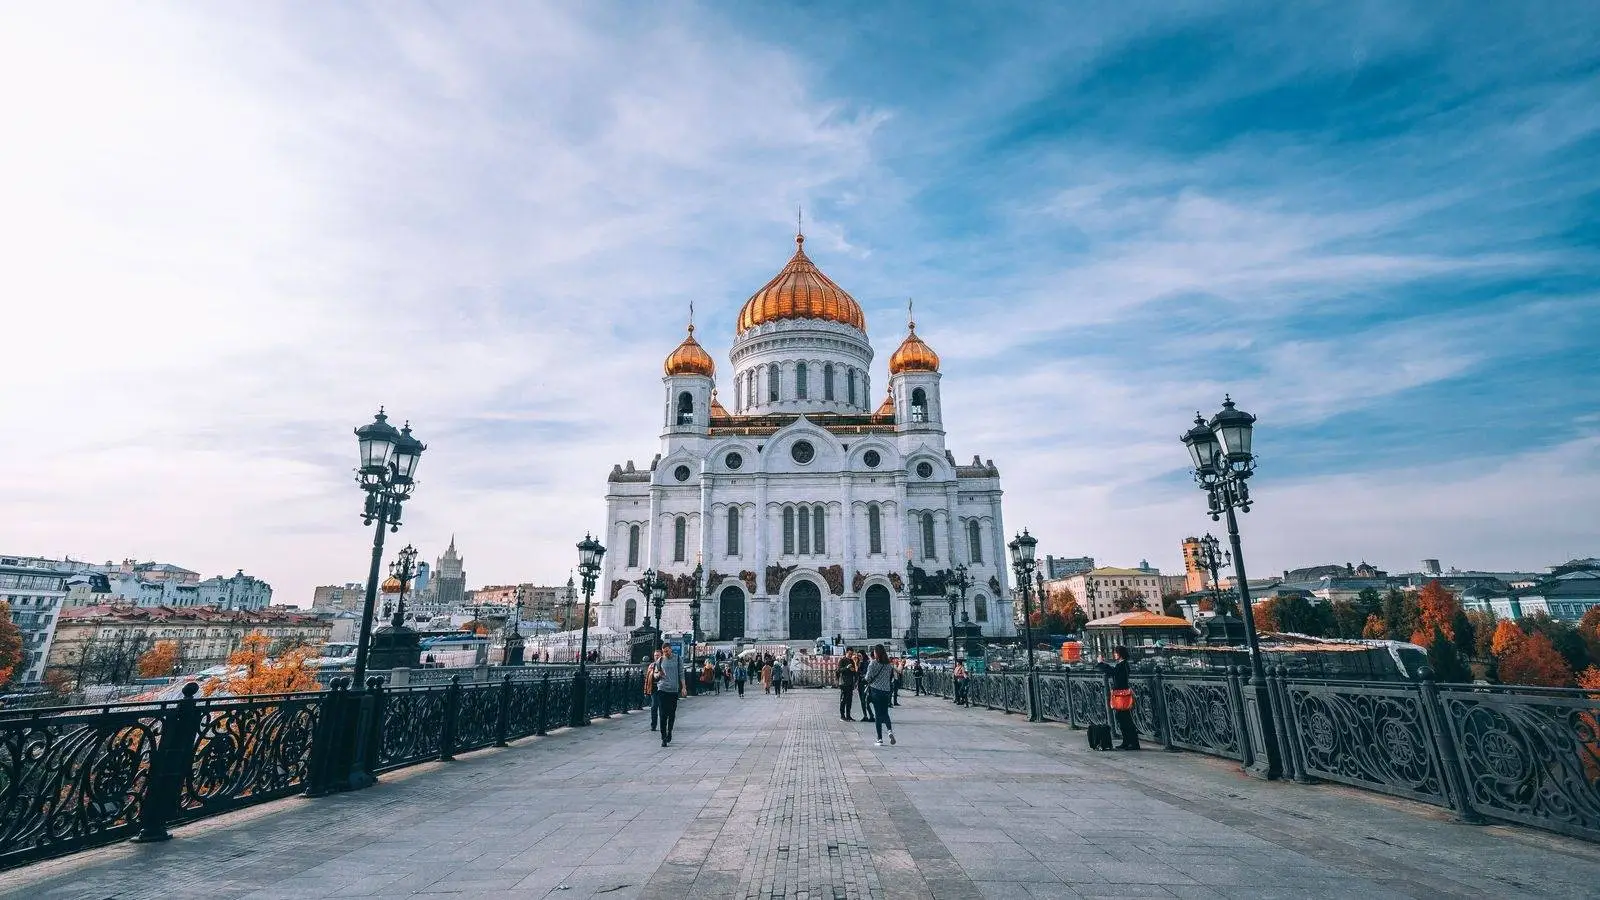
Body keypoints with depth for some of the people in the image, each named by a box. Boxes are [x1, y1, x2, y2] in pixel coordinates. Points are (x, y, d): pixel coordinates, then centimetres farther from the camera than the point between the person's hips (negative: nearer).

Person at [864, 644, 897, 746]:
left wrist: (865, 679, 12)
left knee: (878, 714, 3)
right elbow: (892, 677, 8)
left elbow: (868, 678, -9)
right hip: (886, 690, 4)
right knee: (885, 713, 15)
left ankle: (880, 739, 3)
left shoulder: (873, 663, -10)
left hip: (875, 689, -4)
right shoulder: (889, 664, 3)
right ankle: (890, 730, -11)